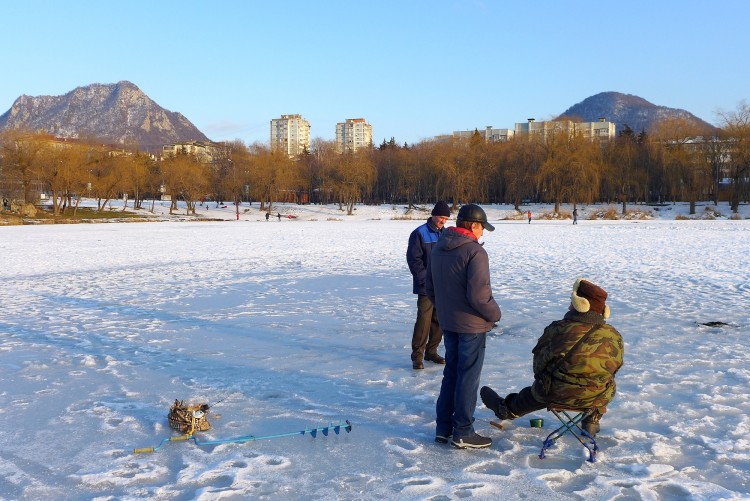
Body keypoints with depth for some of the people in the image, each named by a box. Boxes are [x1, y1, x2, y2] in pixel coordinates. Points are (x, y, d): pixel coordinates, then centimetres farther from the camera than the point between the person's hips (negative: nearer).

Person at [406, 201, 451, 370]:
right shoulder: (420, 234, -8)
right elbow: (413, 259, -11)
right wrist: (426, 279, -15)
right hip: (426, 286, -6)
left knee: (439, 320, 11)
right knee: (424, 321, -7)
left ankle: (431, 351, 24)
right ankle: (417, 356, 2)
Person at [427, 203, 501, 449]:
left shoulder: (438, 249, 4)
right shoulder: (475, 252, -20)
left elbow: (430, 288, 11)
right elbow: (478, 295, -24)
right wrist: (495, 313, -7)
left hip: (448, 323, 7)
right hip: (472, 325, -7)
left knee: (451, 373, 18)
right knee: (468, 377, 3)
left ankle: (443, 427, 24)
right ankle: (463, 433, 12)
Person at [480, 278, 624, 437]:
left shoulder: (557, 331, -16)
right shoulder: (614, 337, -8)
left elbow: (540, 361, -2)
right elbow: (614, 368, 6)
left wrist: (542, 381, 20)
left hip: (557, 396, -1)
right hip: (598, 399, 2)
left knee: (534, 393, 32)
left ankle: (508, 409, 56)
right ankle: (592, 423, 37)